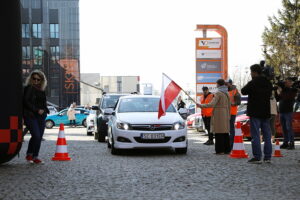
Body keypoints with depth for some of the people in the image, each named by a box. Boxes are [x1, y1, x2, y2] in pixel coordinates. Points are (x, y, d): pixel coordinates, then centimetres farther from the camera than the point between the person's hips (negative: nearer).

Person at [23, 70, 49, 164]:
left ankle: (29, 154, 14)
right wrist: (37, 110, -15)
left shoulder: (42, 91, 17)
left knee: (39, 137, 4)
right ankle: (34, 156, -4)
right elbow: (26, 102, -11)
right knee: (36, 135, -16)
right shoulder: (28, 88, -3)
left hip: (41, 116, 7)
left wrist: (44, 110, 4)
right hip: (30, 116, -7)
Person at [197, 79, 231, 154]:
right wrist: (228, 116, 22)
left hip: (218, 114, -8)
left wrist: (201, 105, -15)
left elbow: (212, 104, -20)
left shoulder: (218, 93, -12)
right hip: (225, 114, 8)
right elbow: (229, 106, 15)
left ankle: (220, 150, -5)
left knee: (219, 133, -4)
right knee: (225, 132, 10)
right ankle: (227, 149, 12)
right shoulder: (227, 93, 12)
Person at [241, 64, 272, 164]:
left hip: (255, 112, -7)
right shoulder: (268, 83, 10)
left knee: (255, 135, -4)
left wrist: (246, 86, 13)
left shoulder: (252, 83, -13)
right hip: (266, 112, 7)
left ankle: (257, 157, -6)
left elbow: (243, 91, -3)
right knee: (267, 135, 9)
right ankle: (268, 156, 11)